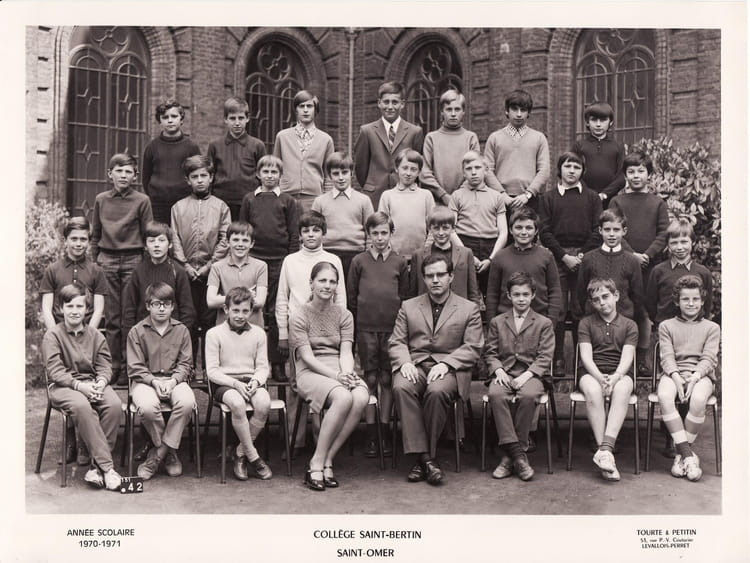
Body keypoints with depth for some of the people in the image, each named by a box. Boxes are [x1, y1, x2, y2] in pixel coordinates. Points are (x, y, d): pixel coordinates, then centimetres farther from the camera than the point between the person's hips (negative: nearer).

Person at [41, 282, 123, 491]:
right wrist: (79, 385, -23)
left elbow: (104, 366, 7)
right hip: (63, 386, -3)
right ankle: (107, 466, -34)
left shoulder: (95, 335, 13)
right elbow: (55, 371, -9)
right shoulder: (52, 335, 1)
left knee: (114, 404, -29)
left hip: (93, 383, 3)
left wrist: (101, 383, -16)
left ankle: (97, 466, -22)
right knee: (82, 406, -37)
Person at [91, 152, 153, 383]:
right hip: (107, 261, 2)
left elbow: (148, 235, 2)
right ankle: (113, 366, 12)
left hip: (132, 261, -2)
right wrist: (94, 262, 11)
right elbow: (95, 234, 15)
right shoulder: (101, 200, 9)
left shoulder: (142, 201, 1)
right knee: (111, 317, 5)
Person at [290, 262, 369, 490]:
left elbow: (346, 352, 3)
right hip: (310, 373, -4)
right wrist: (336, 375, -22)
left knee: (361, 398, -30)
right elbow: (307, 357, -8)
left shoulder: (344, 316, 15)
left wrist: (347, 374, -19)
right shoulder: (299, 316, 2)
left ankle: (325, 460, -21)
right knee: (343, 397, -35)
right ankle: (318, 463, -24)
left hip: (341, 371, 4)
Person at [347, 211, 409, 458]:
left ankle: (385, 432, 12)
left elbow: (405, 296, 9)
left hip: (392, 328, 0)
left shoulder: (400, 262, 6)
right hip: (366, 328, 0)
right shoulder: (359, 261, 5)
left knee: (387, 379, 4)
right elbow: (350, 296, 8)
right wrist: (358, 321, 4)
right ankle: (371, 434, 8)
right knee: (370, 379, 3)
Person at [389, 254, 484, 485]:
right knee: (401, 388, -33)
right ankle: (424, 457, -30)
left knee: (437, 391, -36)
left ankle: (426, 457, -20)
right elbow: (396, 342, 12)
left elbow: (473, 348, 3)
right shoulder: (408, 307, 19)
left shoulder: (469, 309, 13)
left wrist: (445, 364, -13)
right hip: (414, 365, 2)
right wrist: (405, 362, -10)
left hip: (449, 368, -2)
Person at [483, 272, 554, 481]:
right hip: (504, 374, 2)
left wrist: (527, 375, -13)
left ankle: (510, 455, -25)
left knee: (528, 396, -36)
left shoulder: (544, 323, 11)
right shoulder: (497, 322, 18)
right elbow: (490, 353, 13)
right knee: (495, 394, -33)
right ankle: (517, 455, -32)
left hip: (531, 375, -1)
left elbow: (545, 358, 2)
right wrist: (498, 370, -8)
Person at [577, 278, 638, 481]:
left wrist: (615, 378, -22)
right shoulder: (586, 323, 13)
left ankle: (605, 449, -45)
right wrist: (600, 378, -19)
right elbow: (586, 356, 0)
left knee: (622, 389, -36)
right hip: (591, 373, 0)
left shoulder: (629, 325, 13)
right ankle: (605, 451, -38)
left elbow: (627, 358, -1)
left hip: (619, 374, 0)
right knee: (593, 390, -36)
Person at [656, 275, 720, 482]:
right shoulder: (666, 326, 18)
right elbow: (666, 357, 5)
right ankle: (688, 454, -31)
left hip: (701, 375, 0)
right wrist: (676, 378, -15)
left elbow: (709, 359, 4)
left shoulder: (712, 328, 17)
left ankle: (681, 453, -21)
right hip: (673, 373, 1)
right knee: (664, 397, -35)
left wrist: (694, 378, -15)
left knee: (698, 399, -36)